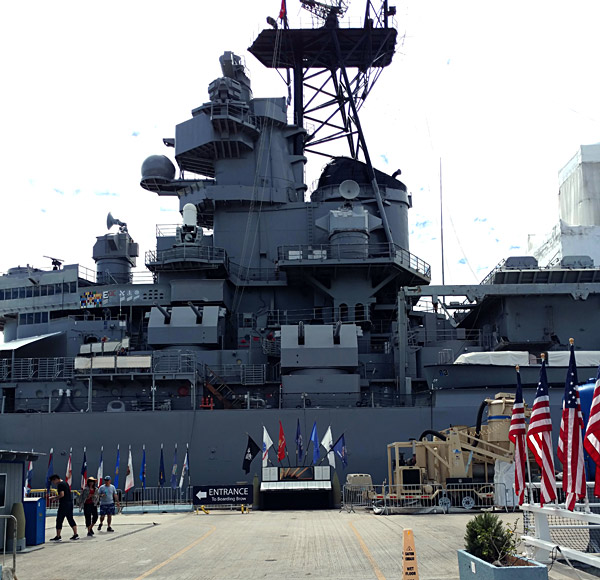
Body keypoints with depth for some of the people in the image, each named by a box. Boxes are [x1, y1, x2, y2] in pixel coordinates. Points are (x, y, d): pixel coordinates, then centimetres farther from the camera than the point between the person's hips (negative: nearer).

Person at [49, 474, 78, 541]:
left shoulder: (60, 485, -12)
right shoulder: (65, 483, 16)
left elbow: (62, 494, -22)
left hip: (64, 504, -9)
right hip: (70, 502, 9)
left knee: (59, 520, -1)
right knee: (71, 519, 12)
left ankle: (58, 537, 4)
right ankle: (76, 535, 10)